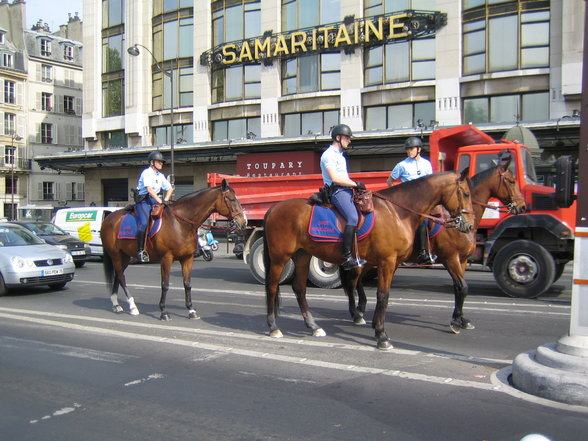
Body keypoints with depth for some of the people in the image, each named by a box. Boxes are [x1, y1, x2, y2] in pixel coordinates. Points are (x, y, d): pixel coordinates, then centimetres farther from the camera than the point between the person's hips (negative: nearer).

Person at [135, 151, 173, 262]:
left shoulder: (160, 175, 15)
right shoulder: (147, 173, -8)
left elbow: (170, 188, 19)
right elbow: (149, 189, -20)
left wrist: (165, 200, 2)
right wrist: (160, 201, -27)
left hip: (155, 200, 8)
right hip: (143, 200, -8)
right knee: (144, 222, -26)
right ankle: (140, 251, -23)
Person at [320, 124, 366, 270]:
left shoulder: (339, 154, 23)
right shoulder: (329, 155, -8)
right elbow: (335, 178, -18)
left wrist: (355, 186, 15)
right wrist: (356, 184, -13)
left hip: (346, 190, 10)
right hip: (337, 192, -10)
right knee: (353, 218, -27)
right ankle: (347, 257, -30)